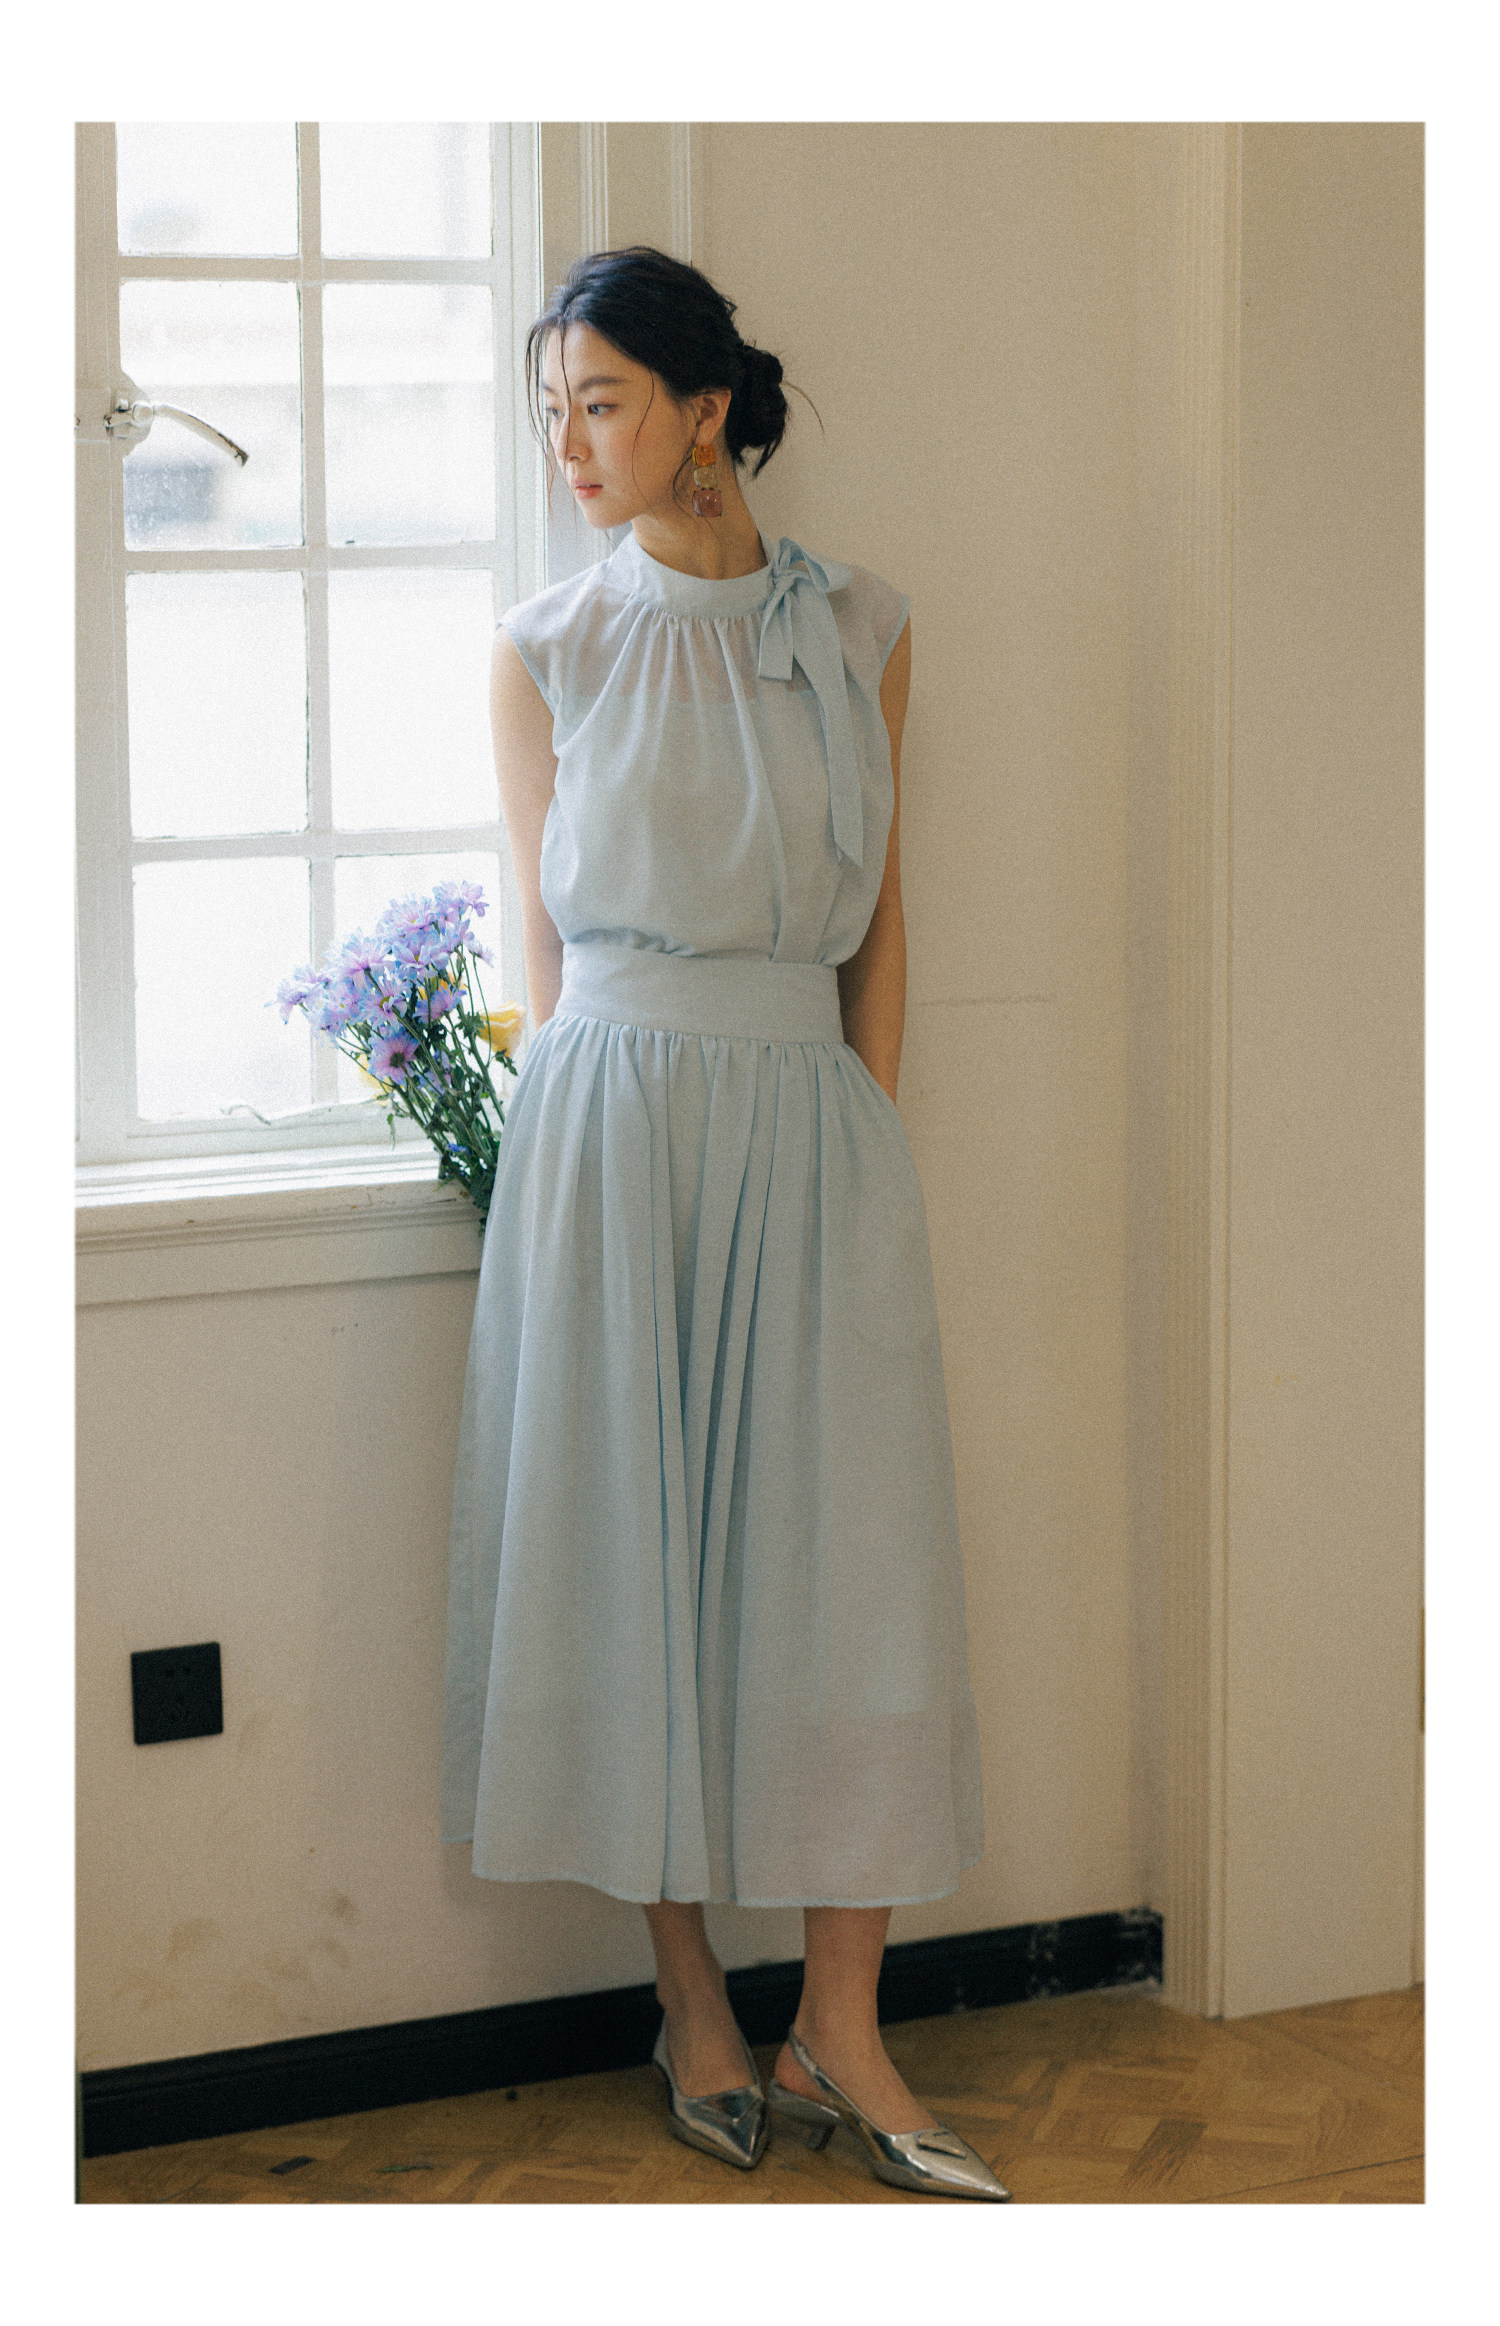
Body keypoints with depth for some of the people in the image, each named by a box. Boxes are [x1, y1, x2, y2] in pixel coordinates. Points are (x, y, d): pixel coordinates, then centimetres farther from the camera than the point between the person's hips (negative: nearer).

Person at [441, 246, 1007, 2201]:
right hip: (612, 1124, -1)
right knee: (631, 1544, 2)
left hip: (814, 1123, 1)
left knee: (856, 1561, -1)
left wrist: (864, 1148, 3)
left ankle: (840, 2034, 8)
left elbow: (879, 923, 8)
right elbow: (549, 942, 7)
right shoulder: (547, 650, 3)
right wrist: (606, 1136, 4)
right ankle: (695, 2007, 16)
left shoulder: (860, 631, 7)